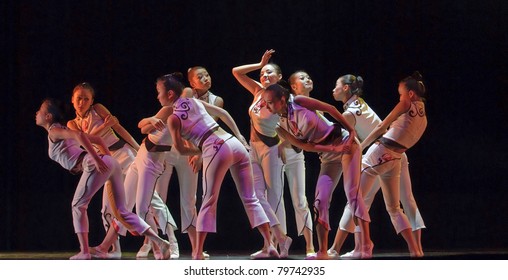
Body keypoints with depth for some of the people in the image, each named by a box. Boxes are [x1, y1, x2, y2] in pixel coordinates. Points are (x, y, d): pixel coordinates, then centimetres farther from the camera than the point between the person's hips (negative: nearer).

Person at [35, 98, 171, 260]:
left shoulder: (54, 131, 5)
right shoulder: (66, 132, 32)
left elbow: (78, 135, -15)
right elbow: (97, 140, 32)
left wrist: (95, 159, -21)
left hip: (95, 165, -8)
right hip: (110, 163, 8)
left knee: (78, 205, 5)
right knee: (121, 213, 7)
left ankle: (84, 251, 1)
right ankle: (159, 242, -4)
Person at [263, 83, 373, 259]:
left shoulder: (298, 102, -12)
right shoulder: (280, 127, -1)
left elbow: (330, 109, -6)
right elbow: (304, 146, -7)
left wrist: (351, 131, -7)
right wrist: (333, 149, -17)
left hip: (344, 142, -5)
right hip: (328, 156, 5)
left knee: (352, 192, -14)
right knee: (320, 200, -7)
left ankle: (366, 244, -13)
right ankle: (322, 252, -6)